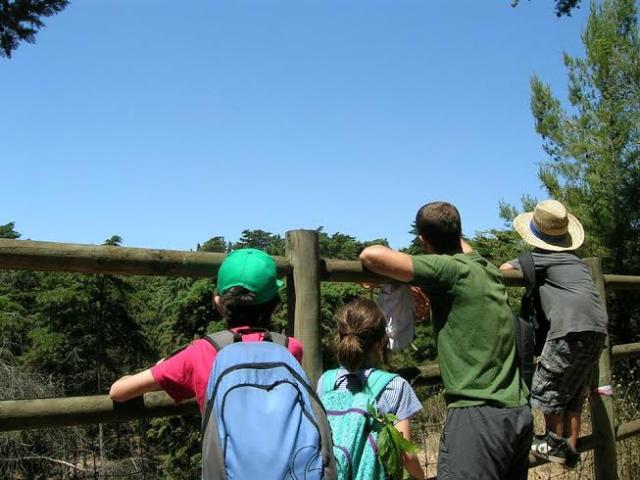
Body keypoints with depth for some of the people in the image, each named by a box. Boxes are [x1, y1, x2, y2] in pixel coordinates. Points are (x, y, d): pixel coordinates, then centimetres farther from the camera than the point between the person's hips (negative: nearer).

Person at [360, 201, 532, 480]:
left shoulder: (449, 269, -10)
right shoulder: (486, 269, 12)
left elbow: (372, 255, -18)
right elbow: (458, 242, 36)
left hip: (478, 414, -9)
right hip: (519, 412, 9)